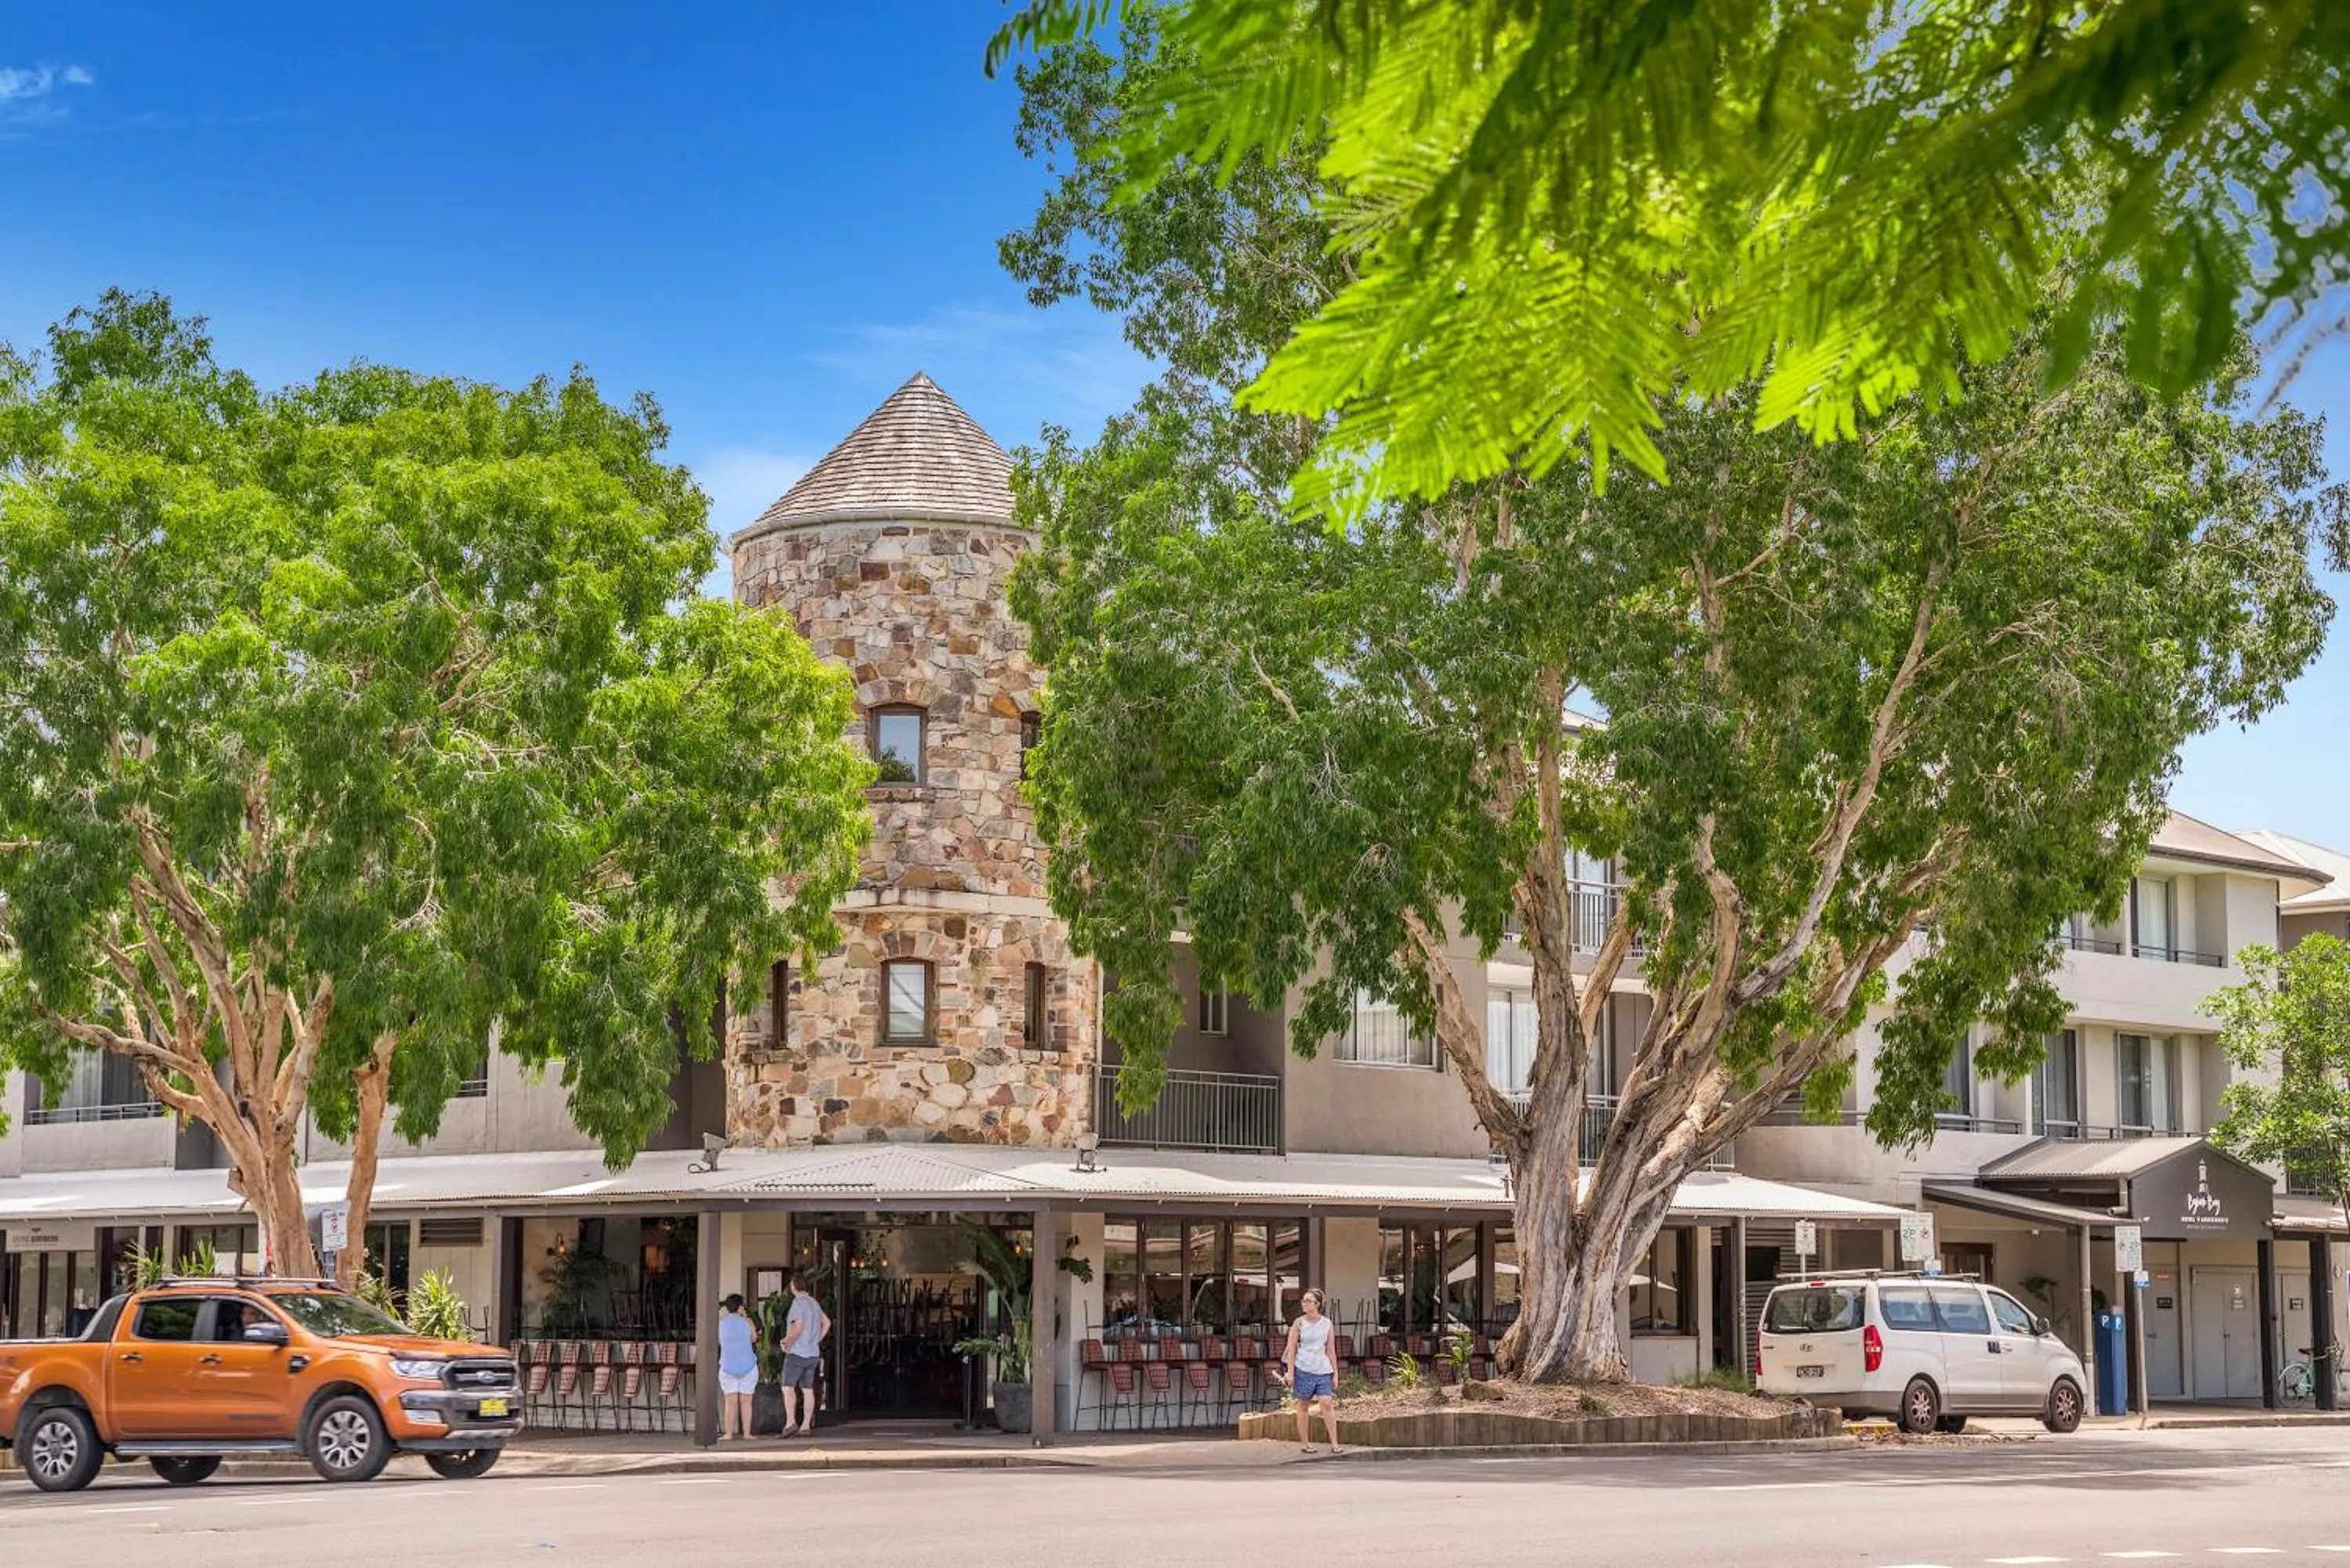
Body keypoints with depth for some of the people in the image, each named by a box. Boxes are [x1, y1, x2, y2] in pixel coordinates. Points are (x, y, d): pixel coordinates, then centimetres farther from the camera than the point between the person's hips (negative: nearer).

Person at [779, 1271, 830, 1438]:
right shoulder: (813, 1302, 12)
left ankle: (791, 1422, -21)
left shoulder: (798, 1303, -14)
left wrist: (787, 1343, -11)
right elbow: (827, 1323, 23)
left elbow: (797, 1328, -24)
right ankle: (806, 1426, 8)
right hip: (813, 1354, 8)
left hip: (797, 1353, -8)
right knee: (808, 1390, 9)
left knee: (788, 1388, -9)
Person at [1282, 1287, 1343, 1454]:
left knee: (1327, 1403, -9)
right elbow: (1291, 1349, 0)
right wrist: (1290, 1372, -6)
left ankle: (1334, 1444, -8)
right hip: (1303, 1369, -1)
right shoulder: (1299, 1323, 1)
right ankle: (1305, 1442, 14)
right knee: (1303, 1405, 5)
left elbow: (1330, 1351, 12)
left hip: (1323, 1369, 1)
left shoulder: (1326, 1324, 7)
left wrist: (1335, 1373, 10)